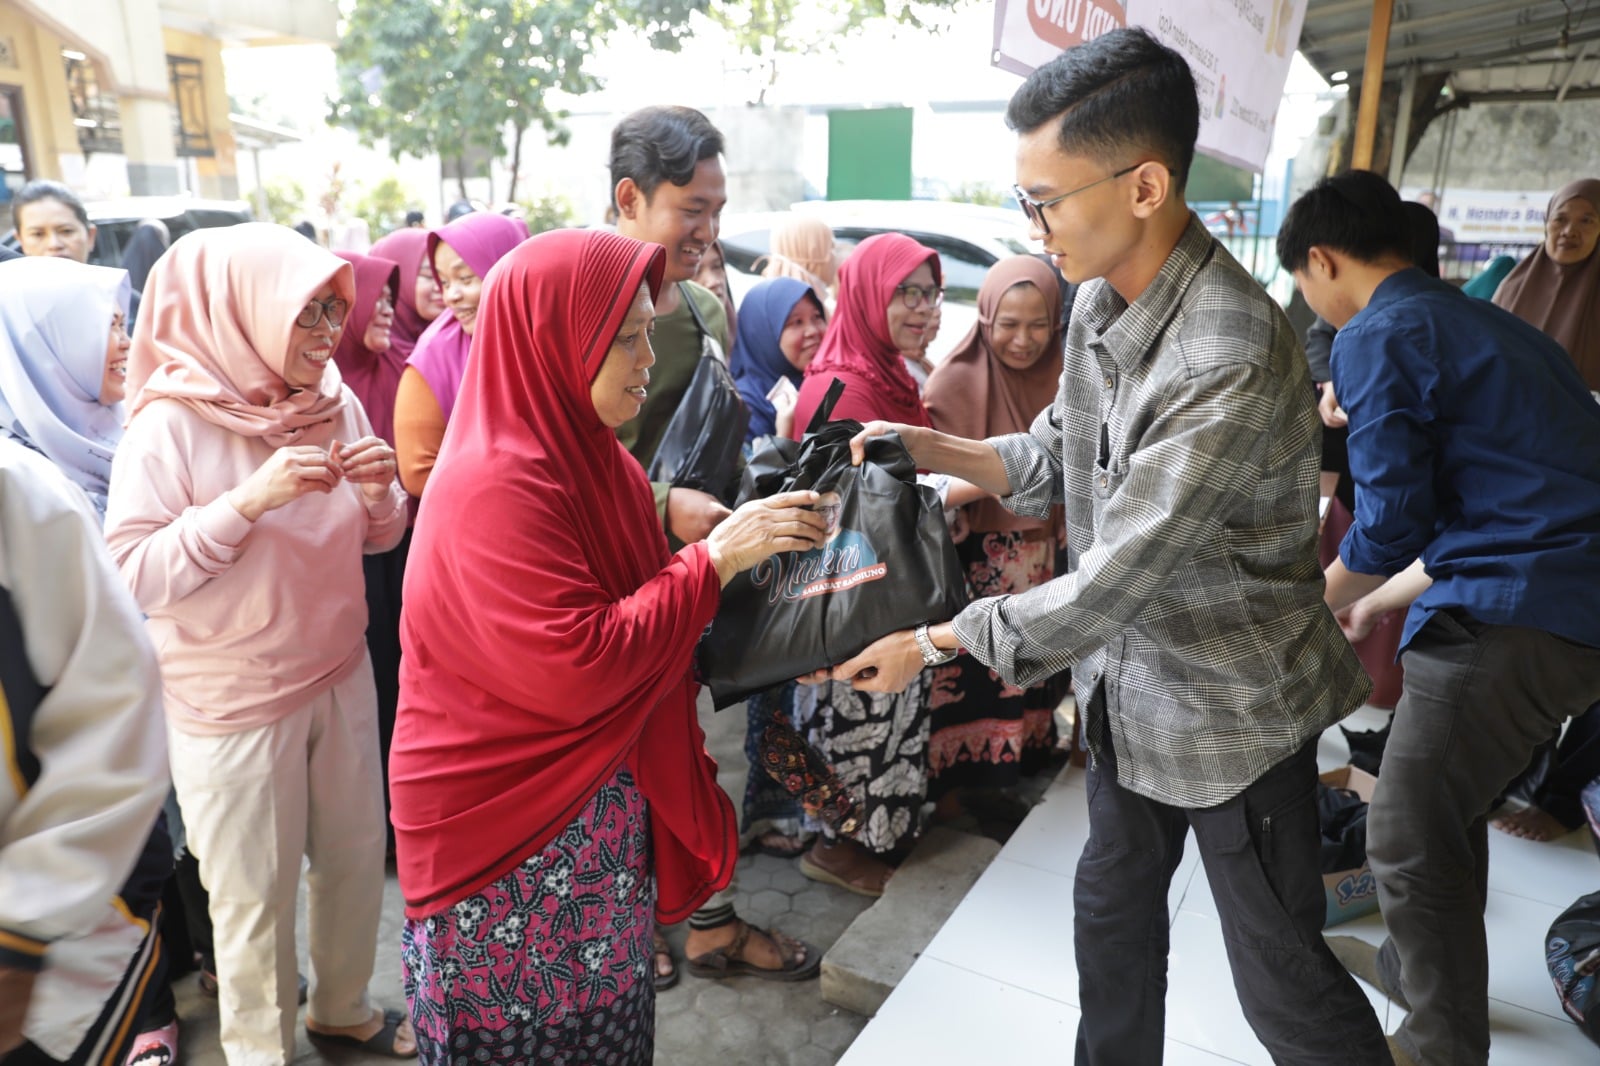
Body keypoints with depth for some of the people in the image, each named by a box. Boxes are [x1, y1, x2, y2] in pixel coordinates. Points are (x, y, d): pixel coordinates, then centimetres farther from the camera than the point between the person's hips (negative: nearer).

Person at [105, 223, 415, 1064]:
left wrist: (379, 495, -14)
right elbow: (130, 575, -19)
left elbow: (374, 539, 8)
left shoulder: (334, 403, -1)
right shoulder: (171, 423, -15)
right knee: (255, 892, 10)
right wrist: (247, 501, -29)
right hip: (232, 701, -4)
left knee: (357, 855, 14)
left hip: (340, 674, 5)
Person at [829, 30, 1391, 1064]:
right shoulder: (1101, 301, -4)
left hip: (1233, 704, -8)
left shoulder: (1230, 363, -32)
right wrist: (933, 448, -8)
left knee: (1281, 979, 10)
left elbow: (1112, 583, -29)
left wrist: (931, 644, -21)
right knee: (1113, 913, 24)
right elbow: (1060, 459, 7)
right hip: (1130, 679, 8)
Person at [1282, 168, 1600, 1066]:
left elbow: (1392, 518, -12)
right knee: (1448, 804, 24)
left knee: (1410, 838, 4)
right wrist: (1373, 597, 30)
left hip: (1513, 618, -9)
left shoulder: (1377, 336, -8)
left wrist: (1319, 604, 8)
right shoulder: (1485, 321, 20)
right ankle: (1417, 966, 43)